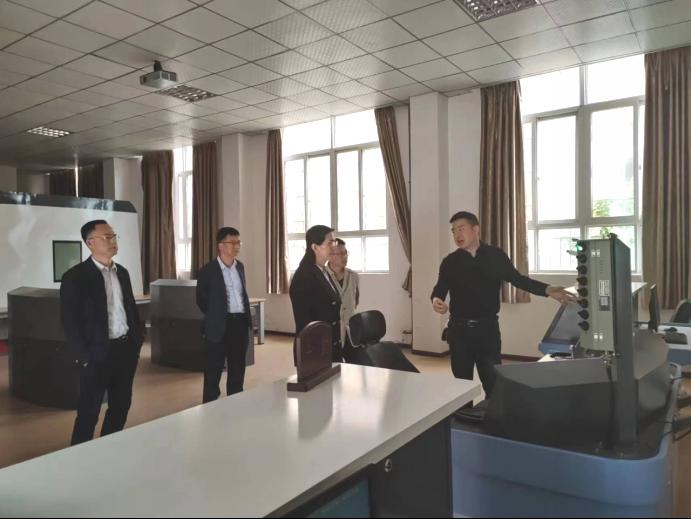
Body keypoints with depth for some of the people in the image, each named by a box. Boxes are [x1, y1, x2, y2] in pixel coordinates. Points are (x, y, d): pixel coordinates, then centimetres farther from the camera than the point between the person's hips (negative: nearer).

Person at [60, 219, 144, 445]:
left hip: (127, 349, 6)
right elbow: (70, 323, -12)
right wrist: (85, 357, -13)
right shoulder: (75, 276, -11)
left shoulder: (122, 272, 9)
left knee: (121, 406, 16)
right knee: (89, 412, 6)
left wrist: (138, 340, 9)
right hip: (98, 354, -6)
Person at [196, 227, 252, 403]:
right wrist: (216, 318, 3)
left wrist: (248, 323, 15)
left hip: (240, 323, 6)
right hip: (220, 326, -5)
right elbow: (201, 300, -3)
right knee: (214, 371, 4)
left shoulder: (240, 266, 9)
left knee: (238, 370, 14)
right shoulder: (208, 270, -9)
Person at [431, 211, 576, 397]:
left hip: (488, 328, 0)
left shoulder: (496, 256, 2)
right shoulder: (450, 262, 1)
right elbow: (439, 289, -3)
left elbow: (518, 279, 5)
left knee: (494, 383, 3)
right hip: (459, 329, 1)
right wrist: (436, 300, -26)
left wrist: (547, 290, -7)